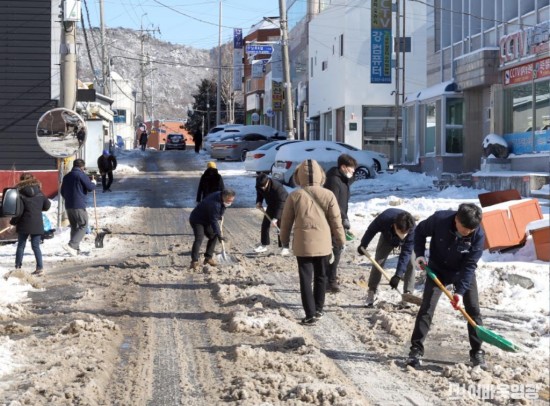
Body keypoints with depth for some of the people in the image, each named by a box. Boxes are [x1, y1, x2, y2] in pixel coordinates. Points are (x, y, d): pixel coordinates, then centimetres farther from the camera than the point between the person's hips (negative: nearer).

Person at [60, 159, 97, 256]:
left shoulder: (66, 176, 15)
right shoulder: (82, 175, -8)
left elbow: (62, 191, 21)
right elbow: (90, 188, -11)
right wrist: (93, 183, 11)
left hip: (68, 206, 8)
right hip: (79, 206, -7)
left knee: (74, 226, 15)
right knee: (83, 226, -2)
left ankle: (75, 248, 14)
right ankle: (71, 245, -17)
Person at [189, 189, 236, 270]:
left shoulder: (221, 197, -8)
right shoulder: (215, 204, -36)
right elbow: (213, 221, -34)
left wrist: (220, 215, 18)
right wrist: (219, 234, -32)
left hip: (206, 220, 10)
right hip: (197, 220, -10)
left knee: (213, 236, 9)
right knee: (199, 238, -23)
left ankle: (208, 258, 17)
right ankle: (194, 261, -21)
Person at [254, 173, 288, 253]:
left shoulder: (277, 187, -39)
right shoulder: (259, 186, -19)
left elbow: (281, 203, -39)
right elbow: (259, 194, 5)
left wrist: (275, 218, -43)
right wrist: (259, 202, -18)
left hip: (283, 205, -6)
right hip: (271, 205, 6)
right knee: (265, 224, 3)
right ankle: (264, 245, 15)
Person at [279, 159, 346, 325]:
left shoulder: (294, 196, -6)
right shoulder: (328, 195, -5)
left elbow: (286, 222, 2)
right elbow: (336, 221, 0)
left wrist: (284, 240, 17)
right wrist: (341, 240, 14)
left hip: (302, 244, -1)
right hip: (323, 244, 1)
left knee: (305, 279, 3)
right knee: (320, 277, 17)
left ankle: (310, 314, -2)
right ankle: (318, 309, 26)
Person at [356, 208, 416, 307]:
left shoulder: (412, 230, -43)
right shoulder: (384, 218, -43)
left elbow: (406, 253, -40)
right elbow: (371, 230, -20)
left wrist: (398, 275, -44)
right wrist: (363, 245, -8)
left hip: (405, 243, -1)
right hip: (387, 238, 1)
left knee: (410, 263, -17)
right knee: (378, 262, -8)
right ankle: (371, 292, 3)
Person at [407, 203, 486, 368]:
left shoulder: (478, 235, -27)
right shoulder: (439, 219, -29)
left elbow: (470, 265, -24)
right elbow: (420, 231, -8)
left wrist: (460, 292, -30)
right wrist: (419, 254, -18)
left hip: (463, 273, 1)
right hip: (437, 270, -1)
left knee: (473, 310, -2)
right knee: (427, 308, -10)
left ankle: (477, 352, 10)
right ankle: (416, 350, -5)